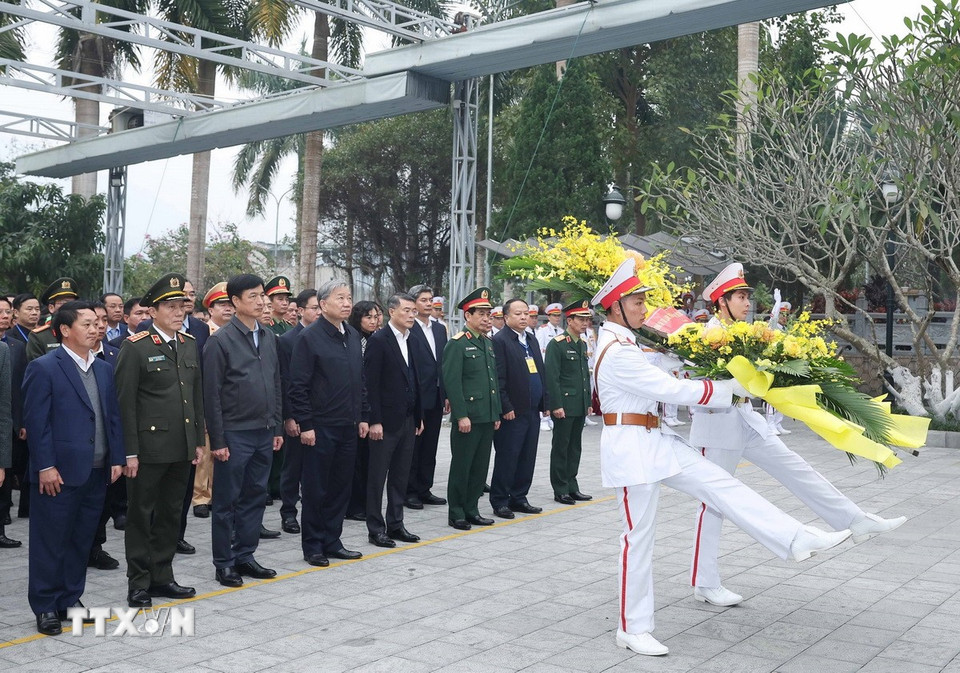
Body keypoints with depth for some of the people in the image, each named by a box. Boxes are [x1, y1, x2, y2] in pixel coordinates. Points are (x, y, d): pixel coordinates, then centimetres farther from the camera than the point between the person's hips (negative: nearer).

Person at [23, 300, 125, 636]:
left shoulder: (103, 369, 13)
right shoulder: (43, 368, -7)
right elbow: (37, 421, -11)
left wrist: (117, 458, 7)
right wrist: (45, 466, -16)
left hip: (96, 471, 6)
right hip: (60, 472, -6)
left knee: (82, 540, 13)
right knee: (51, 542, 3)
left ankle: (70, 600, 24)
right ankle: (45, 606, 14)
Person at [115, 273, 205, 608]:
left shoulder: (189, 344, 10)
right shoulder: (136, 347, -9)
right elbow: (125, 402, -11)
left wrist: (199, 439, 12)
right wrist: (129, 451, -14)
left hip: (181, 447, 6)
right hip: (149, 446, -6)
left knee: (171, 514, 14)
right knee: (141, 515, 6)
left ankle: (162, 576, 26)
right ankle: (139, 583, 15)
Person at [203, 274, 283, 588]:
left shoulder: (269, 337, 10)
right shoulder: (220, 340, -9)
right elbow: (212, 394, -10)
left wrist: (277, 428, 13)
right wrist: (217, 440, -12)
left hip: (264, 433, 6)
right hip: (235, 434, -6)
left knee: (255, 497, 12)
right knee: (226, 501, 4)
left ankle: (244, 556, 24)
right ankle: (224, 564, 14)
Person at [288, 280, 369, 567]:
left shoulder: (353, 336, 10)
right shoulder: (309, 338, -10)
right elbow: (298, 386, -12)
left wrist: (362, 416, 12)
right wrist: (305, 425, -14)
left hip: (348, 426, 6)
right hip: (321, 427, -6)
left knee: (340, 486, 12)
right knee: (316, 489, 4)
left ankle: (332, 541, 24)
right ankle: (313, 546, 16)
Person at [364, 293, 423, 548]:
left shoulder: (411, 341, 11)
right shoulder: (378, 340, -11)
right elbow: (371, 384, -14)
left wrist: (419, 416, 13)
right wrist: (374, 421, -18)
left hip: (408, 419, 7)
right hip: (386, 421, -7)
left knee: (400, 476, 13)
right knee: (377, 476, 3)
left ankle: (395, 524, 23)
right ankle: (375, 529, 10)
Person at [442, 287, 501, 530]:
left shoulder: (488, 343, 15)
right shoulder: (457, 344, -10)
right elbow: (452, 382, -15)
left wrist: (497, 413, 16)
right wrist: (461, 416, -19)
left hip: (487, 417, 8)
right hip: (467, 417, -8)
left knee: (480, 466, 12)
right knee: (461, 467, 2)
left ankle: (471, 510, 22)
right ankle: (456, 513, 12)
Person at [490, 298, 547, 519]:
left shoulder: (531, 340, 17)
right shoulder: (499, 341, -9)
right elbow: (498, 379, -14)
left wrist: (545, 403, 14)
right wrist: (506, 408, -17)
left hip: (532, 412, 8)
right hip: (512, 412, -8)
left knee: (527, 458, 12)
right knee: (507, 458, 0)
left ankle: (518, 498, 22)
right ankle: (499, 502, 9)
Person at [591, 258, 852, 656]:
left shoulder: (620, 344, 12)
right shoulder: (617, 354, -21)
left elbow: (656, 386, 17)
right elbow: (672, 389, -21)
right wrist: (732, 389, -14)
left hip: (655, 440, 10)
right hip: (631, 448, -10)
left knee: (719, 484, 4)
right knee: (639, 536, -1)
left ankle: (796, 540, 7)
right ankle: (632, 628, 10)